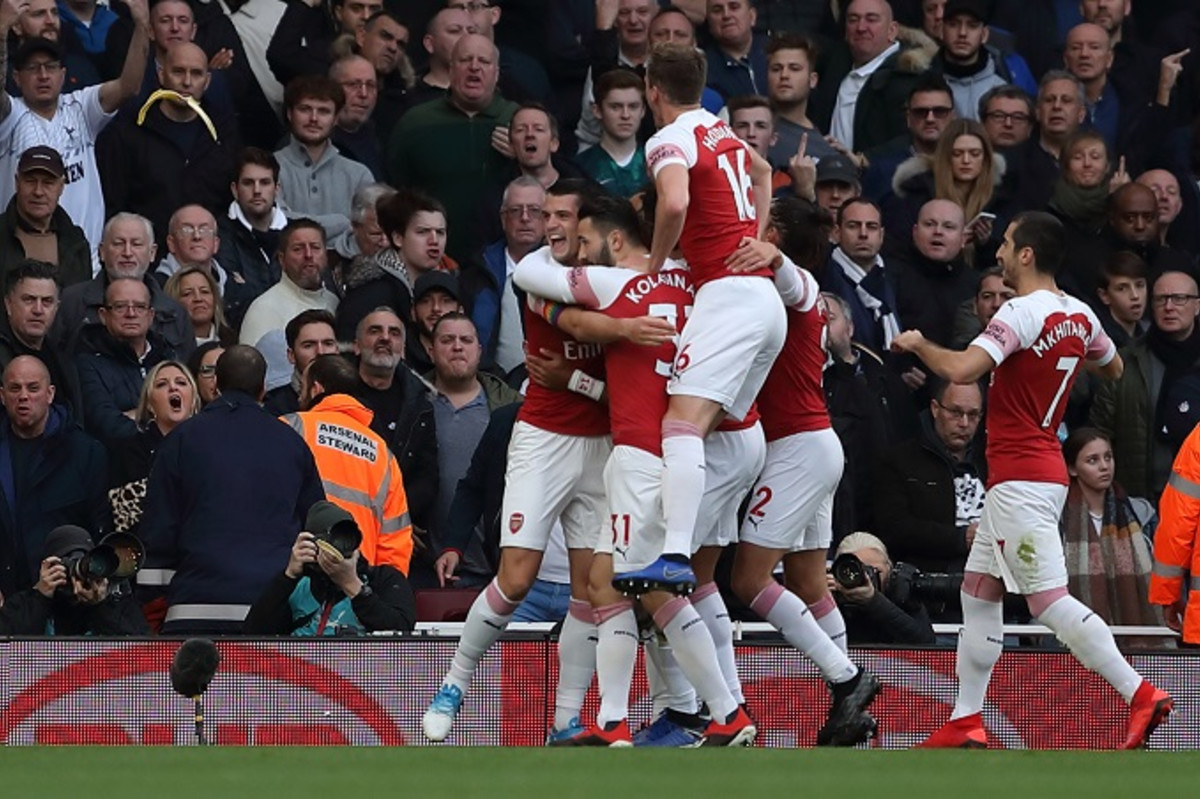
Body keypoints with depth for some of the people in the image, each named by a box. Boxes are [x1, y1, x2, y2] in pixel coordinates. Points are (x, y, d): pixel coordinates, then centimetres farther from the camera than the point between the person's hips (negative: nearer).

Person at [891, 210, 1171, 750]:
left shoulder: (1022, 314, -17)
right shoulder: (1080, 315, 8)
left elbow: (960, 369, -28)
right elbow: (1113, 368, 27)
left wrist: (917, 343, -10)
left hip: (1020, 478, -10)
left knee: (1049, 600, -12)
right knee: (978, 594, 14)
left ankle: (1140, 694, -16)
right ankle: (966, 721, 15)